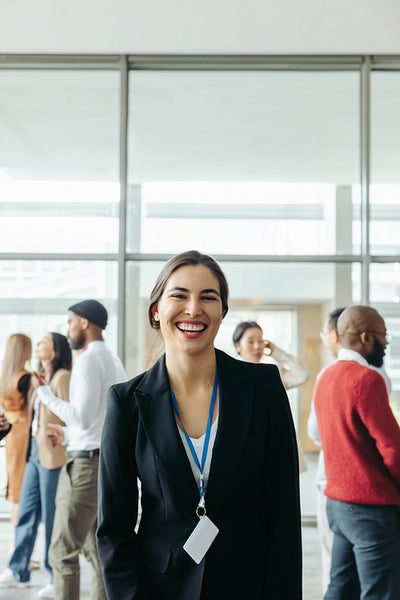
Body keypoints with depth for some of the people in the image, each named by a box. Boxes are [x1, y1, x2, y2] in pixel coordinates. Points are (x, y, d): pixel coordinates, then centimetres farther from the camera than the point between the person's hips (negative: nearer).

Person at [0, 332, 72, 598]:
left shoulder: (63, 377, -11)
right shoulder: (41, 378, 16)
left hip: (53, 456, -9)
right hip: (35, 453, 9)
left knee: (52, 518, 0)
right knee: (26, 512, 14)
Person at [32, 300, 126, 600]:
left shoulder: (89, 360, -13)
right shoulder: (114, 360, 16)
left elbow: (82, 417, -20)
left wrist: (45, 393, -10)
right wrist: (69, 434, 27)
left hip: (87, 463, -10)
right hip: (110, 460, 10)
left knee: (63, 551, -5)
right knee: (98, 550, 14)